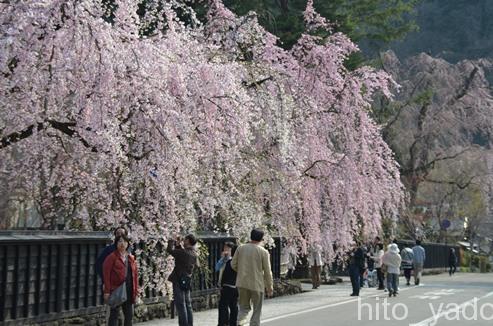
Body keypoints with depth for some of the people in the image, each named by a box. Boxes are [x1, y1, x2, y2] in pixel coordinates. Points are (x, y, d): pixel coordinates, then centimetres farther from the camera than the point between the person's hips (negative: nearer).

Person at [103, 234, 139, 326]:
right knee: (114, 314, -2)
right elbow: (106, 274, -9)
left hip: (129, 291, 6)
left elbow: (135, 275, 14)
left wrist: (135, 290, 8)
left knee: (129, 315, 9)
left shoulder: (131, 258, 13)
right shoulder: (112, 257, -4)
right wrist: (107, 291, -14)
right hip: (116, 290, -6)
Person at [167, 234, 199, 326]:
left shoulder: (184, 252, -18)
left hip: (179, 281, -8)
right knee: (188, 305, 13)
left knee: (180, 305, -5)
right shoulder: (194, 253, 7)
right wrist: (178, 244, 16)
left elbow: (170, 250, -13)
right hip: (187, 281, 8)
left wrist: (172, 241, 2)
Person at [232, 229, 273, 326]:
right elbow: (267, 272, -6)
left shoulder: (240, 248, 1)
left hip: (242, 284, 3)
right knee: (257, 311, 11)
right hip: (257, 285, -3)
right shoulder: (263, 252, -8)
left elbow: (233, 265, 5)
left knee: (244, 307, 16)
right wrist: (269, 287, 5)